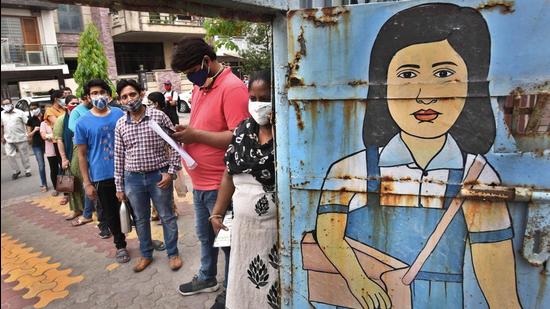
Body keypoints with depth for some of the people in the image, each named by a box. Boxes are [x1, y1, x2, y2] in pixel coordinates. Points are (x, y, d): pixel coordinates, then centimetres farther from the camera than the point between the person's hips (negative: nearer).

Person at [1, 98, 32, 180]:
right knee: (10, 155, -2)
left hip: (21, 138, -3)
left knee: (24, 156, 6)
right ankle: (16, 171, 13)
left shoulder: (20, 112, -4)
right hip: (8, 139, 3)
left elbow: (27, 123, -6)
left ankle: (27, 170, 18)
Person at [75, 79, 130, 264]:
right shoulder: (83, 123, -5)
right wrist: (87, 183, -4)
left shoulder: (120, 114, -1)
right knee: (111, 214, 13)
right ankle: (120, 245, 32)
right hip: (101, 177, -1)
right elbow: (82, 154, -1)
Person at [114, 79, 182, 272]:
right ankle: (146, 255, 36)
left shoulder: (159, 116, -8)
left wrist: (171, 171, -11)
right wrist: (119, 186, 7)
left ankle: (173, 253, 29)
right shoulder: (120, 124, 2)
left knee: (167, 217, 10)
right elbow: (119, 156, 6)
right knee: (140, 220, 17)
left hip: (159, 176, -3)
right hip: (133, 179, 3)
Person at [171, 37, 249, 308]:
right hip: (199, 182, 9)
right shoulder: (199, 87, 11)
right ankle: (207, 278, 44)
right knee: (205, 235, 23)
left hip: (220, 185, -8)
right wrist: (184, 133, 2)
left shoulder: (232, 87, -18)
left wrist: (195, 135, -21)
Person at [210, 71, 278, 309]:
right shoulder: (243, 129, 6)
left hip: (275, 228, -5)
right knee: (243, 288, 19)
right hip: (242, 226, 6)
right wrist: (217, 212, 12)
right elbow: (230, 173, 12)